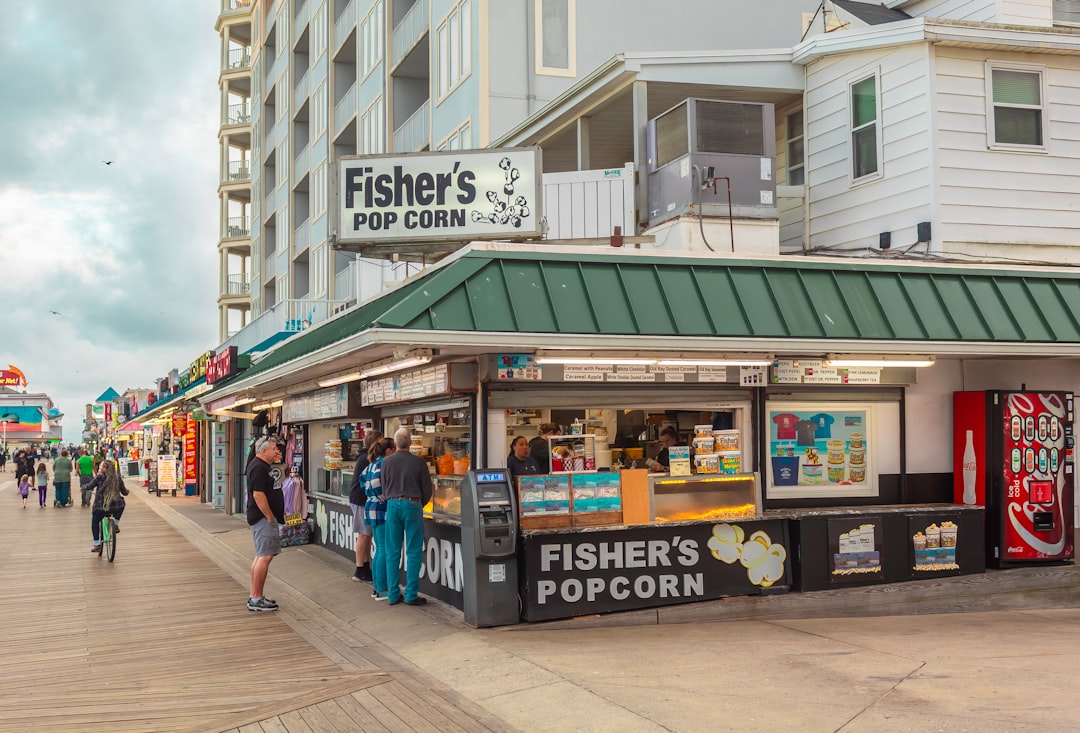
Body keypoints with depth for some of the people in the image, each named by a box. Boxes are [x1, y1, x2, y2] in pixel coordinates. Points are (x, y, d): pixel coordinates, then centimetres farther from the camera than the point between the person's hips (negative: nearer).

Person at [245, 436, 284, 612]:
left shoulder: (261, 465, 16)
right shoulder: (259, 468, -17)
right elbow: (258, 495, -24)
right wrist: (270, 517, -21)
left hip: (263, 518, 12)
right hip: (263, 518, -12)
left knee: (261, 556, 15)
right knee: (265, 557, -11)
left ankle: (254, 596, 22)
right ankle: (256, 599, -9)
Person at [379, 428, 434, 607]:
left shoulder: (386, 462, 1)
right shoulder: (419, 462, -6)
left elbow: (384, 489, 9)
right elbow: (427, 490, -1)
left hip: (392, 505, 3)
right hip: (412, 504, -3)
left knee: (392, 552, 9)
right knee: (413, 552, 2)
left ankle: (393, 594, 11)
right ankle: (411, 595, 1)